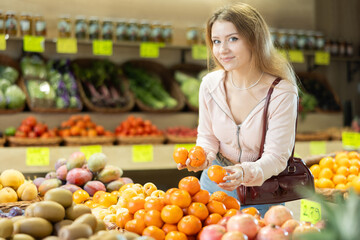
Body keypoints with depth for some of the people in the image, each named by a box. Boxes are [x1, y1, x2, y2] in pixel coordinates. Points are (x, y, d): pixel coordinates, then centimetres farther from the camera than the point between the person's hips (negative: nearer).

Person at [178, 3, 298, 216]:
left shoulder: (282, 93, -24)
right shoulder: (210, 84, -12)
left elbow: (277, 157, -23)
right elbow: (207, 136, 0)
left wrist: (245, 173, -43)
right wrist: (203, 156, -23)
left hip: (261, 193, -3)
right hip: (215, 182, 3)